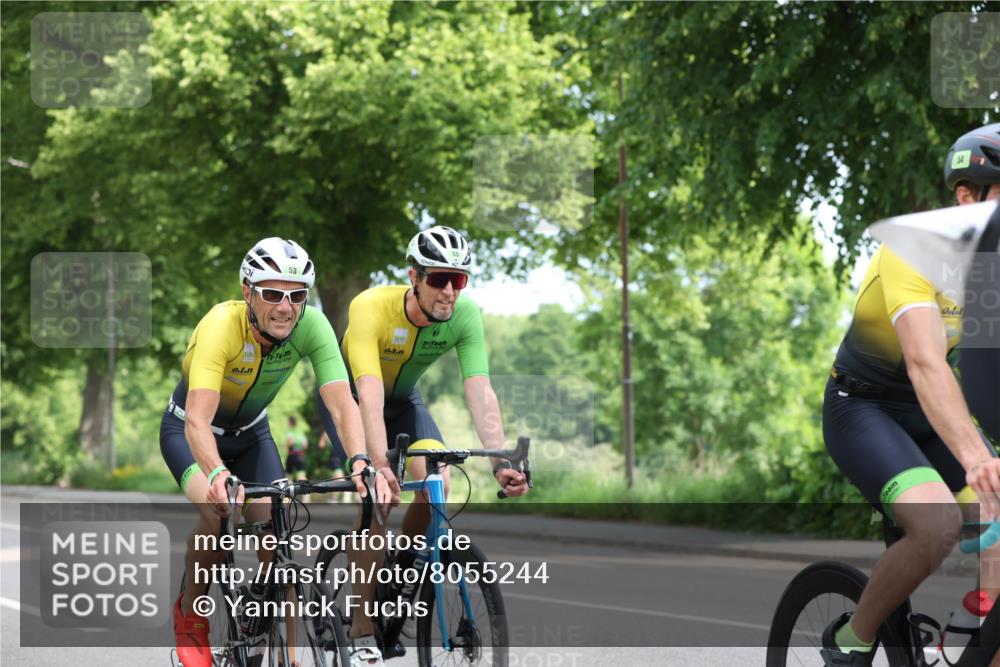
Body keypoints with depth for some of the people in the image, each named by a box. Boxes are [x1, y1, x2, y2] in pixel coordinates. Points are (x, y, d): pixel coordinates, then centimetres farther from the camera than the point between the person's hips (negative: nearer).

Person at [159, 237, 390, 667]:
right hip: (187, 431, -4)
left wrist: (361, 463, -53)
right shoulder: (221, 325, -37)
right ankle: (189, 617, -4)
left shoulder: (311, 326, -27)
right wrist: (218, 474, -65)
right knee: (218, 512, -29)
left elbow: (342, 404, -34)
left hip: (250, 433, 4)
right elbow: (198, 420, -46)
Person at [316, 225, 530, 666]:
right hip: (350, 398, -4)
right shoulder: (371, 307, -35)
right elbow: (369, 395, -45)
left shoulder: (465, 314, -25)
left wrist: (500, 462, -45)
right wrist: (380, 464, -58)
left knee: (438, 485, -20)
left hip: (403, 399, 4)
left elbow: (480, 392, -31)